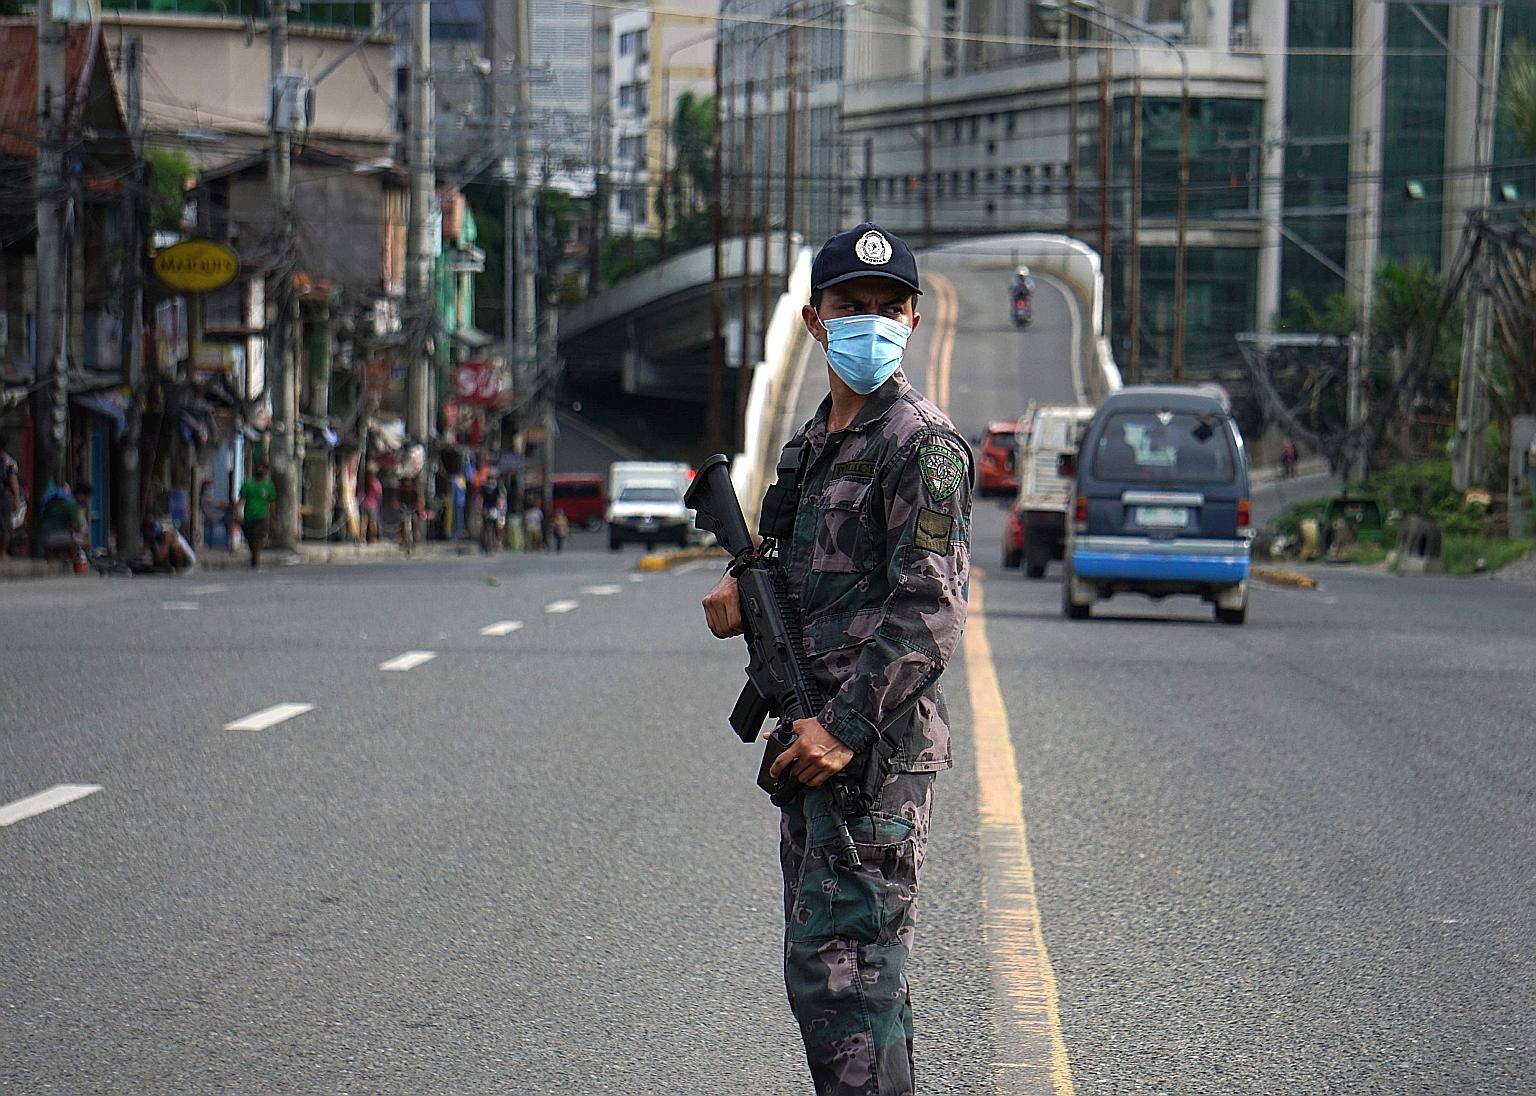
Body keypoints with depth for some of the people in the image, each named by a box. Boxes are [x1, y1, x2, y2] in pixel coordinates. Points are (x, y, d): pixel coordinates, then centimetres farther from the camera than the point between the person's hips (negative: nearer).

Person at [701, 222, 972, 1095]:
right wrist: (743, 584, 4)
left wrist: (847, 728, -24)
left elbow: (930, 611, -18)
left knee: (838, 974, -13)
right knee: (839, 970, 14)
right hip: (817, 738, 10)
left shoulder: (922, 445, -11)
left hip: (876, 751, -10)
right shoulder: (816, 442, 18)